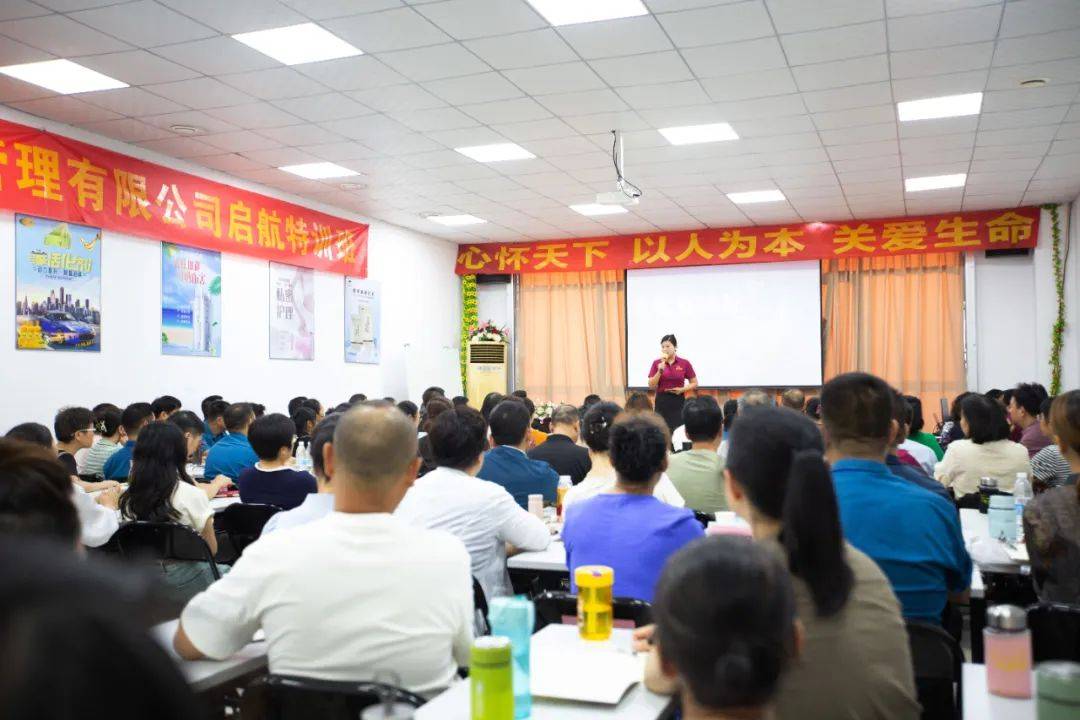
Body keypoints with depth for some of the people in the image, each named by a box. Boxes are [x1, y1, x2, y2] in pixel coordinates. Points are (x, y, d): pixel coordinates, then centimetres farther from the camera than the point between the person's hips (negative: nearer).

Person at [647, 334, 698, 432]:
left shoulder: (685, 363, -1)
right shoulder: (656, 363, 1)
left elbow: (694, 383, 6)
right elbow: (651, 386, -2)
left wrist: (682, 389, -11)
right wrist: (660, 371, -15)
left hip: (678, 402, -1)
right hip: (661, 401, 1)